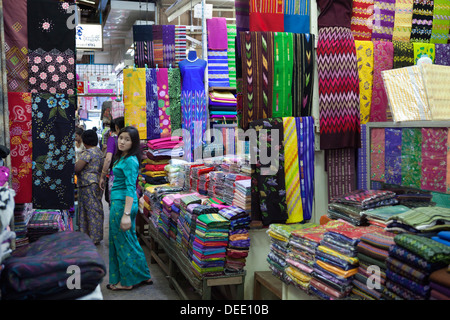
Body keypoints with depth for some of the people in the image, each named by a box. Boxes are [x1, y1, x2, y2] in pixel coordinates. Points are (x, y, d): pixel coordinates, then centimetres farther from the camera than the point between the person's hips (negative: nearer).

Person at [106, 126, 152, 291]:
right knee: (130, 239, 16)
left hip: (122, 203, -10)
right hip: (118, 201, 10)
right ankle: (142, 275, 27)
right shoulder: (122, 158, 13)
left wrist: (126, 214, -28)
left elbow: (130, 188, -24)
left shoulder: (130, 161, -18)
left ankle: (127, 281, 14)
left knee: (123, 241, 1)